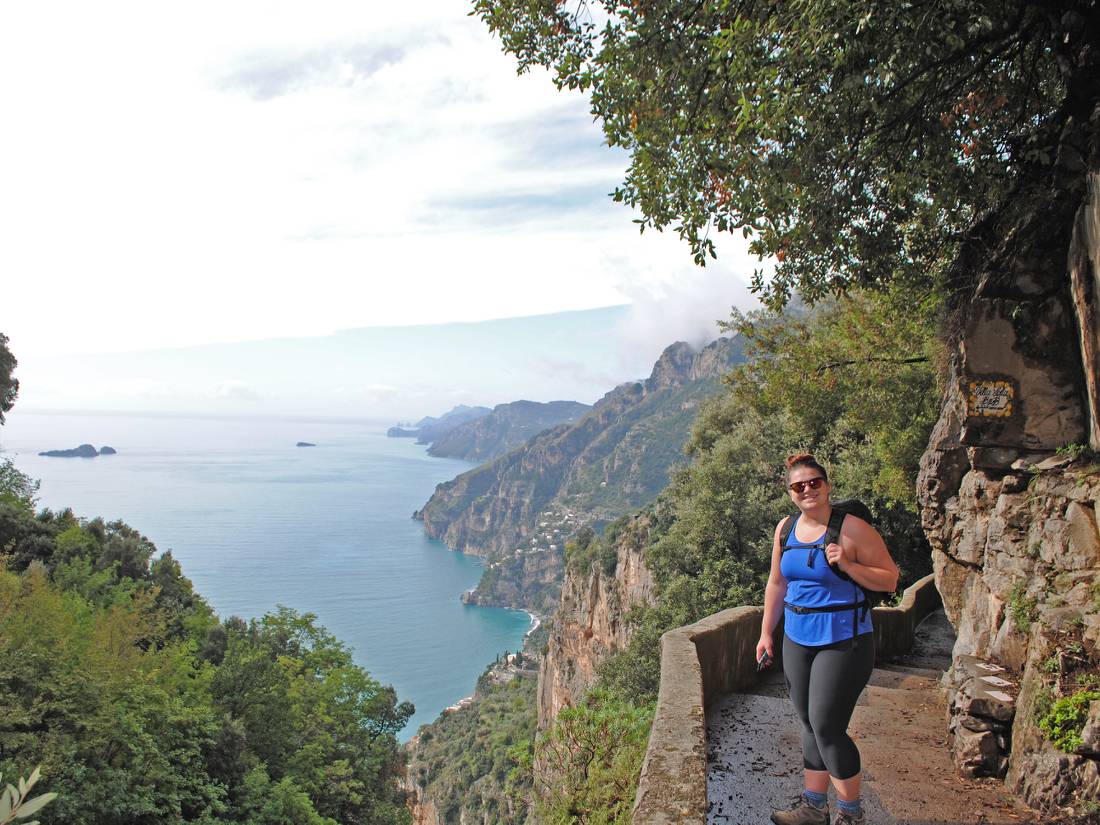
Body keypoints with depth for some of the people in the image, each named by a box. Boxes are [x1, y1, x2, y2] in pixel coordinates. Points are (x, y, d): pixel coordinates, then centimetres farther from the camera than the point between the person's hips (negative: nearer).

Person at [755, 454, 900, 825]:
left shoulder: (852, 528, -13)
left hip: (843, 641, -6)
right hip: (797, 640, 6)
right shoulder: (785, 529, 5)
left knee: (827, 727, -4)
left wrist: (847, 565, -24)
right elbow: (776, 584, 13)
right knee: (809, 725, 14)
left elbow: (889, 580, -9)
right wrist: (766, 633, 13)